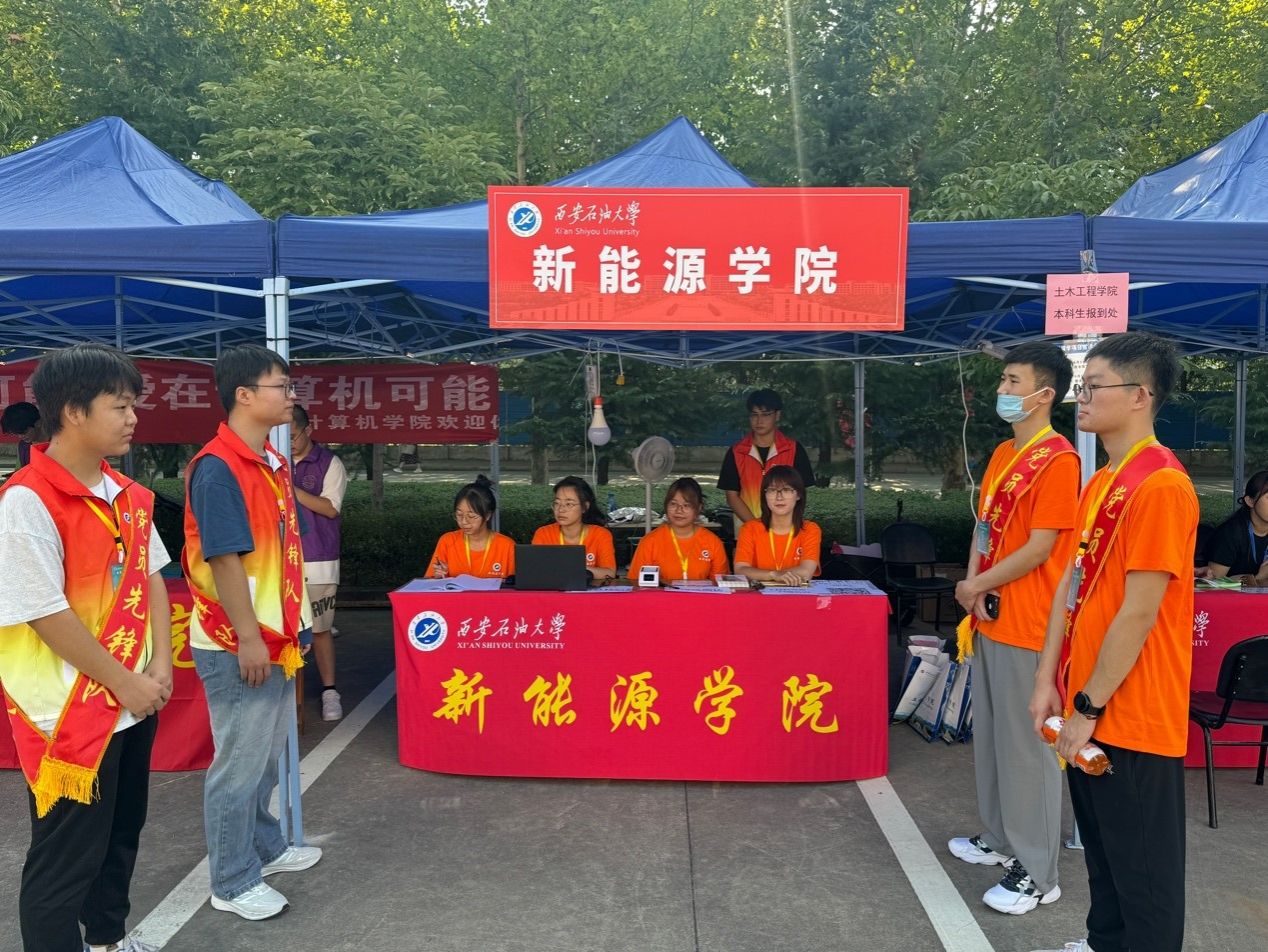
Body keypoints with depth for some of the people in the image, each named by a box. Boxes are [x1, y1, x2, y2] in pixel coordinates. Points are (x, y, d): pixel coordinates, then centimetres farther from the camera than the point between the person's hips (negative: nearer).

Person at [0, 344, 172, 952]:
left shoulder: (127, 496, 5)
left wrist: (160, 666, -1)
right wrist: (126, 683, -14)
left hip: (135, 702, 8)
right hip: (70, 714, -8)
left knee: (121, 835, 22)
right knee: (66, 857, 7)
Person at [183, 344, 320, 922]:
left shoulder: (273, 463, 10)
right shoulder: (217, 467, -18)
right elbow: (223, 559, -22)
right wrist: (248, 638, -21)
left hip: (277, 637, 9)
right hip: (239, 644, -9)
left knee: (266, 756, 21)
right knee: (240, 764, 4)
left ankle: (265, 847, 38)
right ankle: (232, 883, 19)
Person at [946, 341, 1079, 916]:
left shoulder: (1058, 459, -15)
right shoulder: (1002, 454, 12)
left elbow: (1039, 549, -18)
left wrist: (975, 587, -9)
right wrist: (974, 588, -1)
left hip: (1027, 626, -9)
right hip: (990, 620, 9)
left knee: (1025, 744, -1)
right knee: (990, 734, 18)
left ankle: (1037, 873, 11)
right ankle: (999, 839, 33)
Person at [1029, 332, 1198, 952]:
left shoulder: (1160, 485, -19)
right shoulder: (1100, 483, 10)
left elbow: (1139, 612, -21)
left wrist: (1090, 707, -16)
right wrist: (1049, 680, 7)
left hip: (1133, 716, -9)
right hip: (1087, 708, 9)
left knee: (1143, 864, 8)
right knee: (1101, 845, 22)